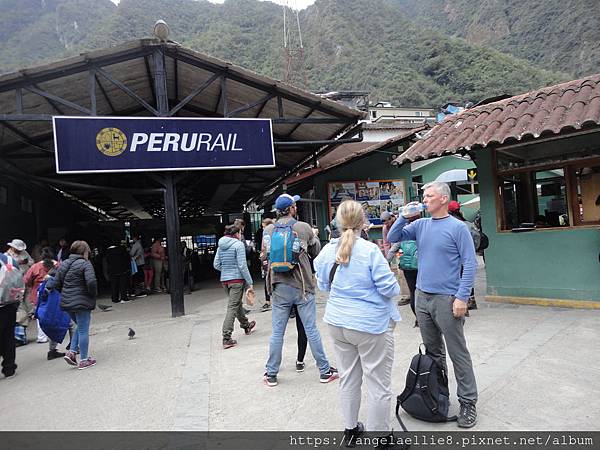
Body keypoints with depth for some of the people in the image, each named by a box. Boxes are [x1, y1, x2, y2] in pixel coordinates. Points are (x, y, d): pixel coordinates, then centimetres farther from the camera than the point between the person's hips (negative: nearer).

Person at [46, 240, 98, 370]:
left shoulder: (63, 264, 10)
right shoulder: (85, 264, -13)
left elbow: (56, 283, 10)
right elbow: (91, 281, -24)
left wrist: (66, 293, 18)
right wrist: (93, 294, -8)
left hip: (66, 303, 7)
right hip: (82, 302, -7)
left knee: (80, 328, 24)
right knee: (83, 330, 3)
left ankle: (71, 352, 15)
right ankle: (84, 360, 11)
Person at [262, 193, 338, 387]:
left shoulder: (268, 231, 0)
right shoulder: (304, 227, -6)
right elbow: (317, 252, 7)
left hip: (279, 287, 2)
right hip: (302, 286, -2)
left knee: (277, 332, 10)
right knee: (311, 330, 7)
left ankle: (271, 374, 21)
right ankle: (324, 371, 19)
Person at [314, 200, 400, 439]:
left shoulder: (327, 251, -2)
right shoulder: (370, 250, -18)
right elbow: (389, 288, -15)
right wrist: (394, 285, 6)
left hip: (337, 323, 6)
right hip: (370, 324, -5)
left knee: (348, 379, 19)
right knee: (378, 384, 9)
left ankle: (350, 428, 35)